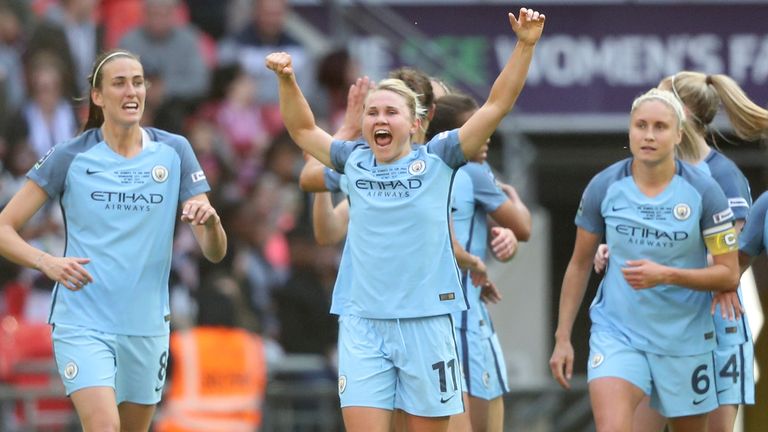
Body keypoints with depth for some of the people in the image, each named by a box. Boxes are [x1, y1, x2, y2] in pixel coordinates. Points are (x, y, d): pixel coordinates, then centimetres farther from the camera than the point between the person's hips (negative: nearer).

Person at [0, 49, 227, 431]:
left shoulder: (173, 152, 2)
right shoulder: (69, 157, -4)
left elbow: (214, 252, 1)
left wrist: (210, 220, -22)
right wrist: (46, 262, -22)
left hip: (147, 326, 3)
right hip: (83, 324, -3)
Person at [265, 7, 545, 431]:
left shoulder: (436, 160, 1)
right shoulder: (355, 162, 9)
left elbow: (496, 106, -1)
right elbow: (303, 130, 24)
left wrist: (524, 46, -8)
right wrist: (287, 79, 11)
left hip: (426, 321, -2)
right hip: (362, 326, 2)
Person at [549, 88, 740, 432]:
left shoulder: (703, 192, -8)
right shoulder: (604, 187, -3)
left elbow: (728, 274, -7)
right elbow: (579, 265, 8)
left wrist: (665, 275, -22)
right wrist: (562, 338, 5)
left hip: (685, 339, 0)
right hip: (617, 334, 0)